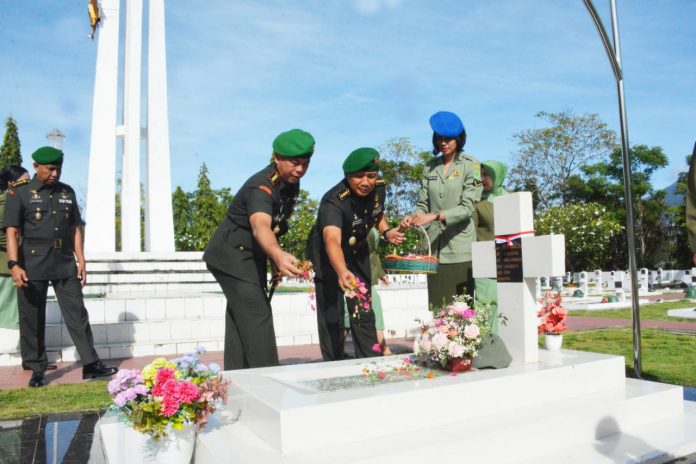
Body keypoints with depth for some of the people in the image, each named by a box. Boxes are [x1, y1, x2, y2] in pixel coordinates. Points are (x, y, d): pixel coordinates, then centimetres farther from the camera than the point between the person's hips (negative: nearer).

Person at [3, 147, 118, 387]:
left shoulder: (67, 192, 11)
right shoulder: (19, 192, 0)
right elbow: (12, 231, -6)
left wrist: (81, 261, 7)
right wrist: (14, 265, -16)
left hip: (65, 265, 3)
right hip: (32, 266, -3)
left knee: (78, 315, 2)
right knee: (32, 320, 6)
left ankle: (91, 364, 6)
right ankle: (37, 370, 18)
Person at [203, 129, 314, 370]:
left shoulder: (291, 183, -1)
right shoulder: (262, 187, -28)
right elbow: (260, 226, -49)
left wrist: (275, 262, 10)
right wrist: (279, 255, -68)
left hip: (250, 257, 9)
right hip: (231, 256, -9)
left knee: (240, 318, 12)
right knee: (257, 313, -15)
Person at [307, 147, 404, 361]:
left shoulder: (378, 188, -14)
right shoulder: (333, 202, -35)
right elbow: (332, 240, -52)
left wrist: (387, 232, -12)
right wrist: (342, 272, -70)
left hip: (357, 253, 6)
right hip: (328, 257, -6)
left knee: (364, 313, 12)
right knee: (332, 317, -9)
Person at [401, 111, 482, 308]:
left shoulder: (470, 165, 0)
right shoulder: (430, 167, 13)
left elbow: (467, 207, -9)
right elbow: (423, 204, 10)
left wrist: (434, 216, -21)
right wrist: (412, 218, -11)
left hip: (460, 250, -3)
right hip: (434, 249, 4)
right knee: (437, 308, 2)